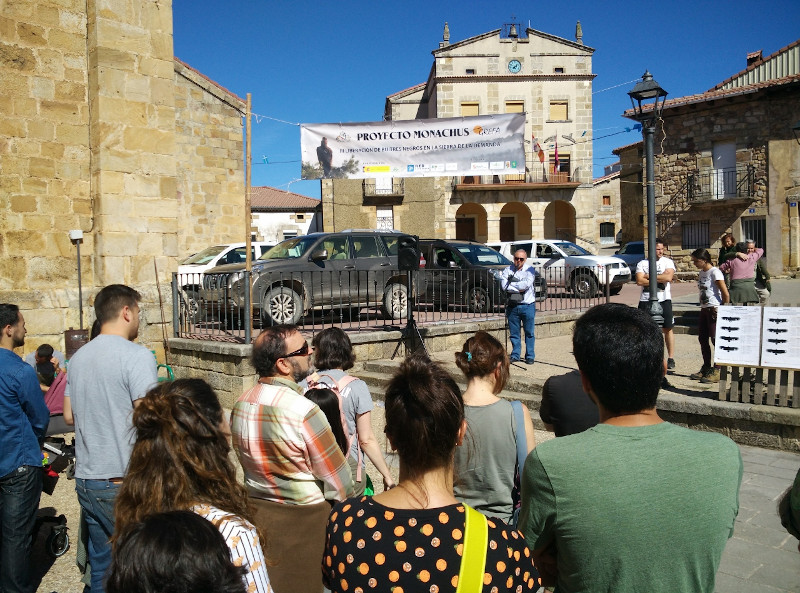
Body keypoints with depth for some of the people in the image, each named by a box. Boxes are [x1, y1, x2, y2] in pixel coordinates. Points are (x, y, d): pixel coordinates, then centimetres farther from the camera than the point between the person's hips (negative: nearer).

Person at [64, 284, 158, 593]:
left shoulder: (78, 357, 8)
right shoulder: (137, 356, -15)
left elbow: (69, 415, 16)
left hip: (86, 479, 7)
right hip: (123, 482, -7)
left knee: (100, 563, 18)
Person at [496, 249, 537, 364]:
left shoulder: (529, 270, 1)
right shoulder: (508, 270, 5)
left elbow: (527, 284, -17)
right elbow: (504, 286, -9)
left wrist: (511, 284, -10)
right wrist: (519, 288, -14)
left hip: (527, 306, -2)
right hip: (512, 306, 2)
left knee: (529, 332, 4)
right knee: (514, 332, 7)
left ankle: (530, 356, 13)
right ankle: (515, 355, 18)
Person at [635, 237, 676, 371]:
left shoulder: (668, 262, 3)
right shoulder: (642, 263, 5)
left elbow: (668, 277, -14)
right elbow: (639, 281, -8)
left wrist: (649, 276, -10)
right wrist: (659, 279, -9)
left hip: (664, 300, -1)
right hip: (646, 300, 1)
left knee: (667, 329, 3)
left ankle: (671, 358, 12)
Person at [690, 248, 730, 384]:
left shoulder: (715, 272, -12)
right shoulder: (701, 273, 13)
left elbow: (726, 294, -14)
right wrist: (703, 307, 10)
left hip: (715, 310, -9)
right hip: (704, 309, 9)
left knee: (715, 339, -7)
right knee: (702, 339, 11)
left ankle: (717, 370, -2)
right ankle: (706, 368, 22)